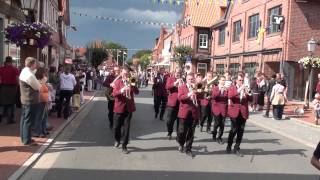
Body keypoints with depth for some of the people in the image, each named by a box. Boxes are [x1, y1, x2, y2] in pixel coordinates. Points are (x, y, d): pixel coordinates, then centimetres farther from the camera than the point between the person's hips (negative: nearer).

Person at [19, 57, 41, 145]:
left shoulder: (24, 72, 11)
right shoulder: (29, 75, -22)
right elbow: (38, 87, -13)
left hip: (25, 99, 10)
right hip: (30, 100, -10)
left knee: (24, 119, 16)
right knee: (28, 120, -3)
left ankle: (24, 137, 27)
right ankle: (27, 140, 4)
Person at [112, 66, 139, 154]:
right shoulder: (117, 82, -1)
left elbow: (137, 92, -8)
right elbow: (114, 94, -12)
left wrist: (131, 84, -21)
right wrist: (121, 91, -31)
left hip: (129, 108, 1)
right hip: (119, 107, -1)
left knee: (126, 127, -1)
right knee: (117, 126, 10)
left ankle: (124, 146, 8)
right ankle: (117, 140, 38)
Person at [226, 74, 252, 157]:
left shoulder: (245, 89, 14)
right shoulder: (232, 88, 4)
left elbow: (251, 99, 7)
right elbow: (229, 96, -16)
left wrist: (247, 93, -12)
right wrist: (239, 90, -23)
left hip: (243, 113, 4)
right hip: (234, 112, -4)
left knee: (241, 131, 3)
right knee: (234, 130, -6)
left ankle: (237, 148, 14)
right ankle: (229, 146, 15)